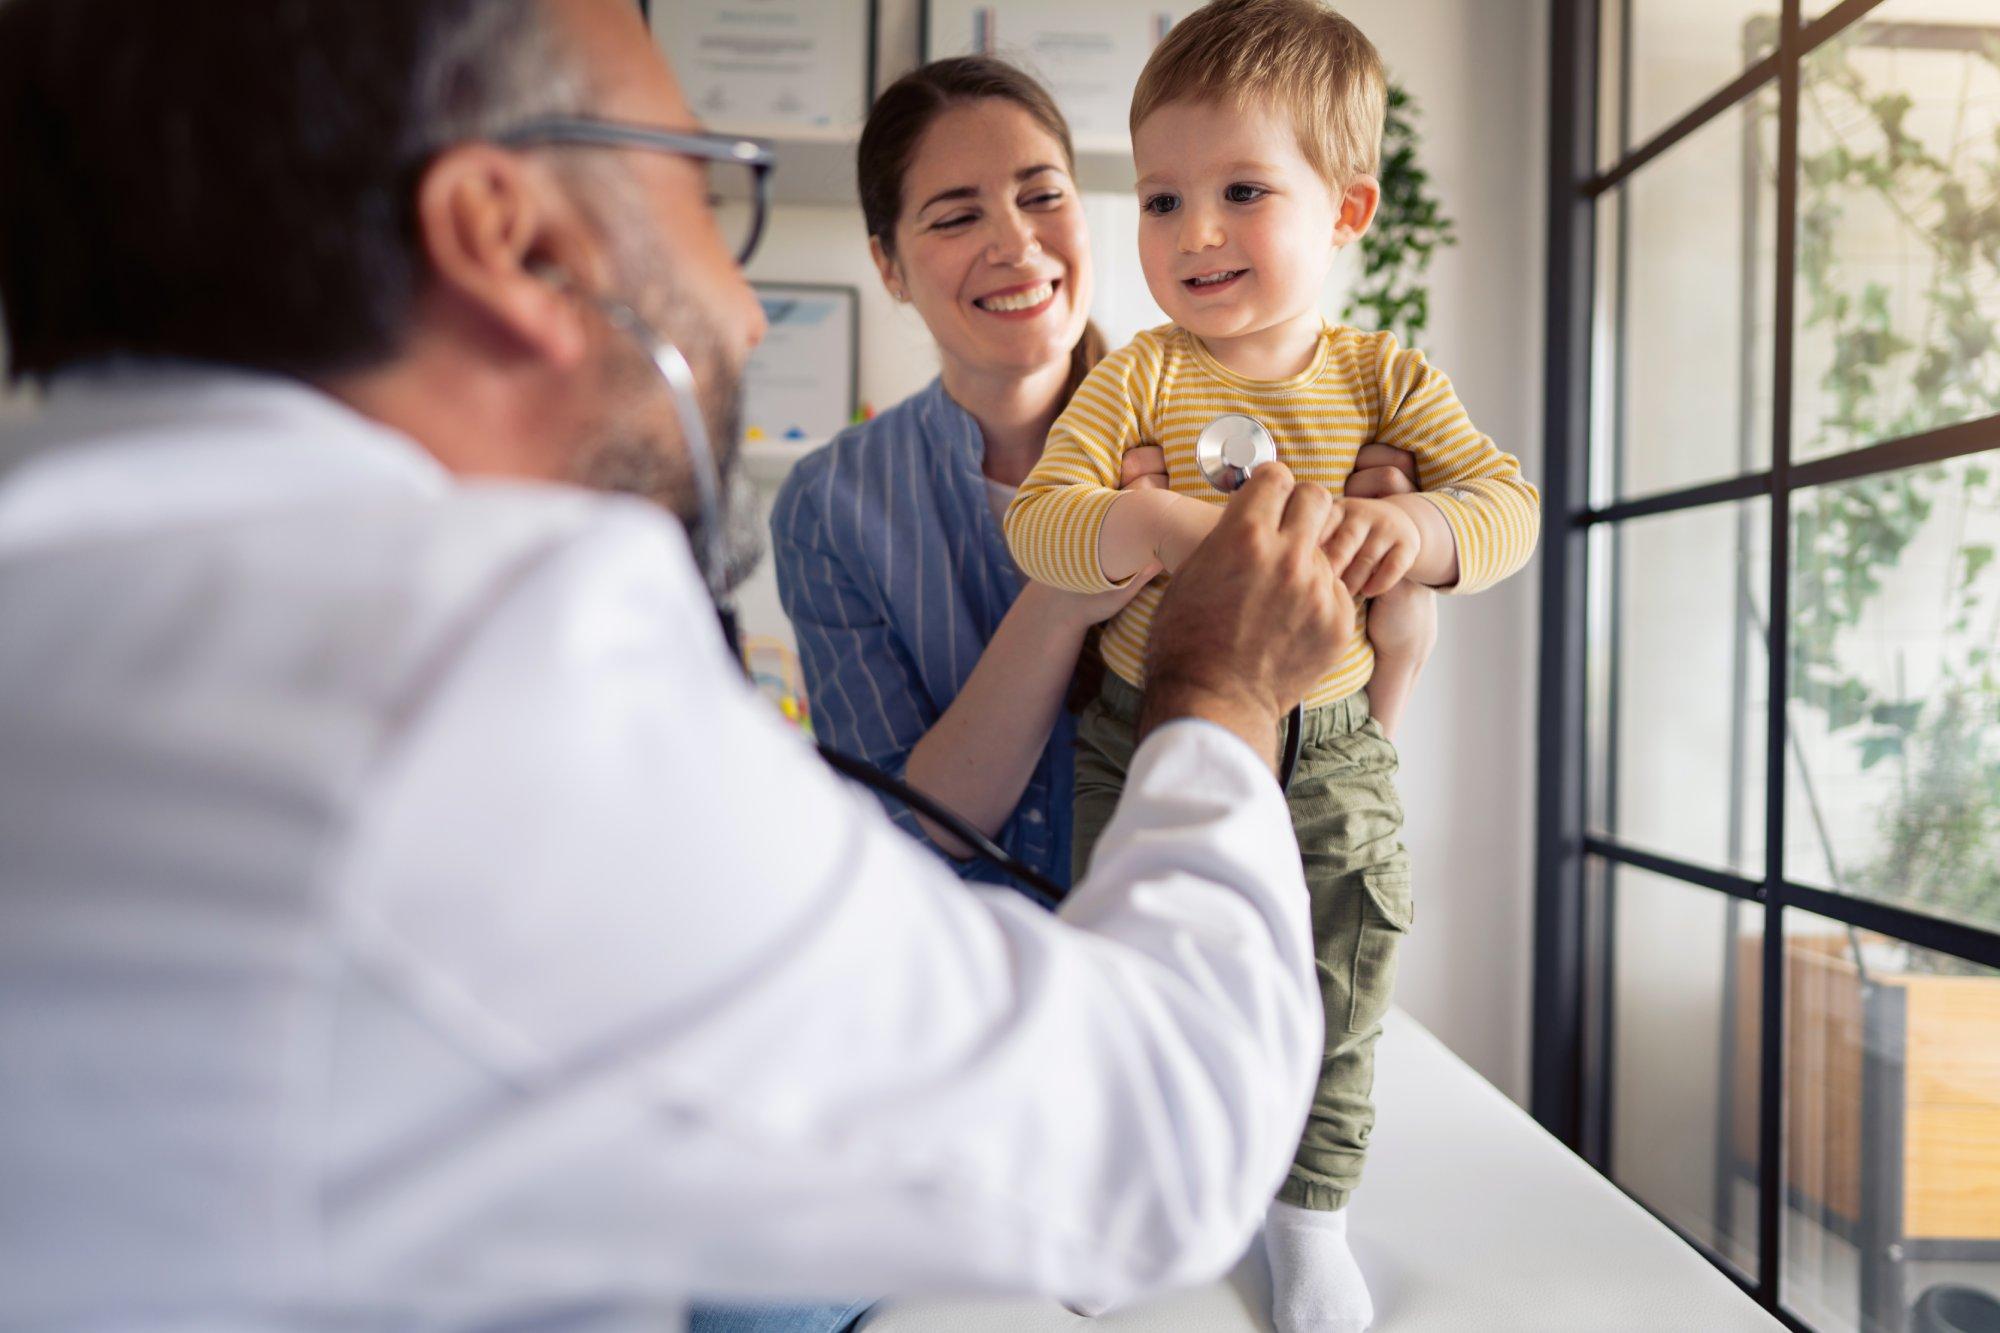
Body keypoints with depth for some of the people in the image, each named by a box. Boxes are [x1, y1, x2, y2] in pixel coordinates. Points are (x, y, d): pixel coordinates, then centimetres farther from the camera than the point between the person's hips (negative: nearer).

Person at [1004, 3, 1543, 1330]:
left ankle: (1310, 1212, 38)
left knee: (1334, 1001, 12)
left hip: (1329, 750, 1)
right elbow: (1037, 514, -13)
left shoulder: (1385, 377, -3)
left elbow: (1511, 497, -7)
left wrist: (1422, 526, -28)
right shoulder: (1139, 377, -7)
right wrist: (1143, 524, -33)